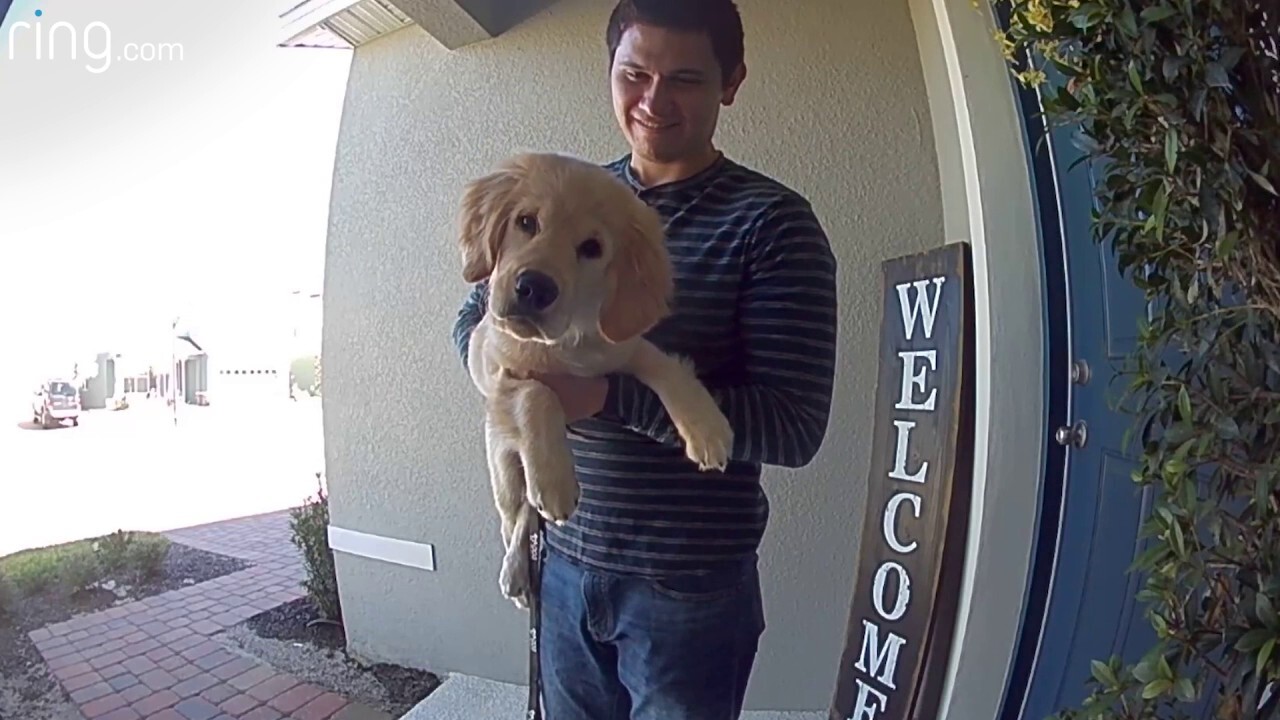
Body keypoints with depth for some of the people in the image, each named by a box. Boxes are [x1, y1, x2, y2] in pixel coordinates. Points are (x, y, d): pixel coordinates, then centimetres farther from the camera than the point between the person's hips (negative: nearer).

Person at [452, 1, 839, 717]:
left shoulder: (773, 222, -11)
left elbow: (795, 428, -18)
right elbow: (474, 320, 9)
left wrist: (609, 393, -28)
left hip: (694, 585, -4)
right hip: (565, 559, 5)